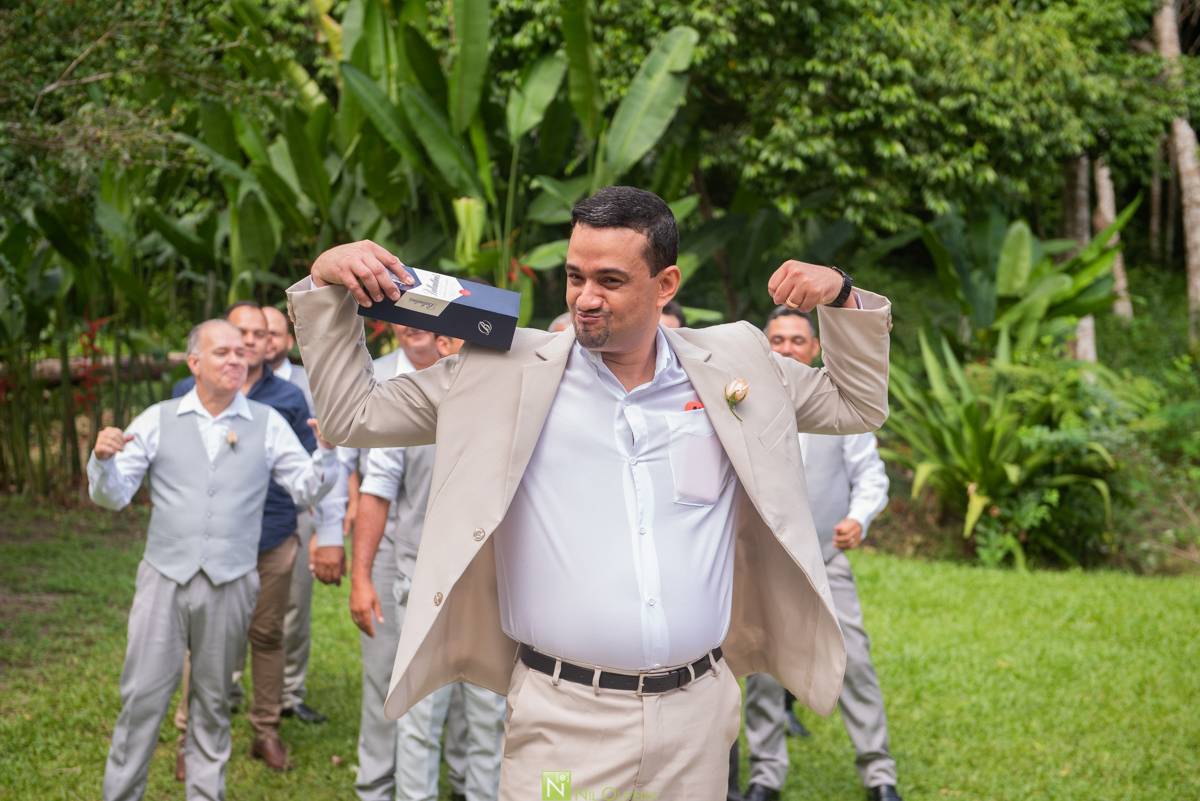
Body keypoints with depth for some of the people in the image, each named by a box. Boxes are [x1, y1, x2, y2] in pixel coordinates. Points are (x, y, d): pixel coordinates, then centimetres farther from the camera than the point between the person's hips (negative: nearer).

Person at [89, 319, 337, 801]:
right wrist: (103, 459, -16)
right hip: (165, 579, 0)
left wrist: (326, 451, -16)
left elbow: (306, 490, 3)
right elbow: (111, 496, 5)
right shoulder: (158, 420, 6)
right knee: (142, 696, -1)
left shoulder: (266, 424, 7)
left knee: (212, 702, 10)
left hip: (229, 584, 1)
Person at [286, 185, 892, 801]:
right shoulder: (506, 371, 3)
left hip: (698, 716, 2)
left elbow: (858, 406, 20)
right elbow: (354, 414, 8)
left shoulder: (732, 366, 8)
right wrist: (325, 289, -1)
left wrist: (841, 298, 6)